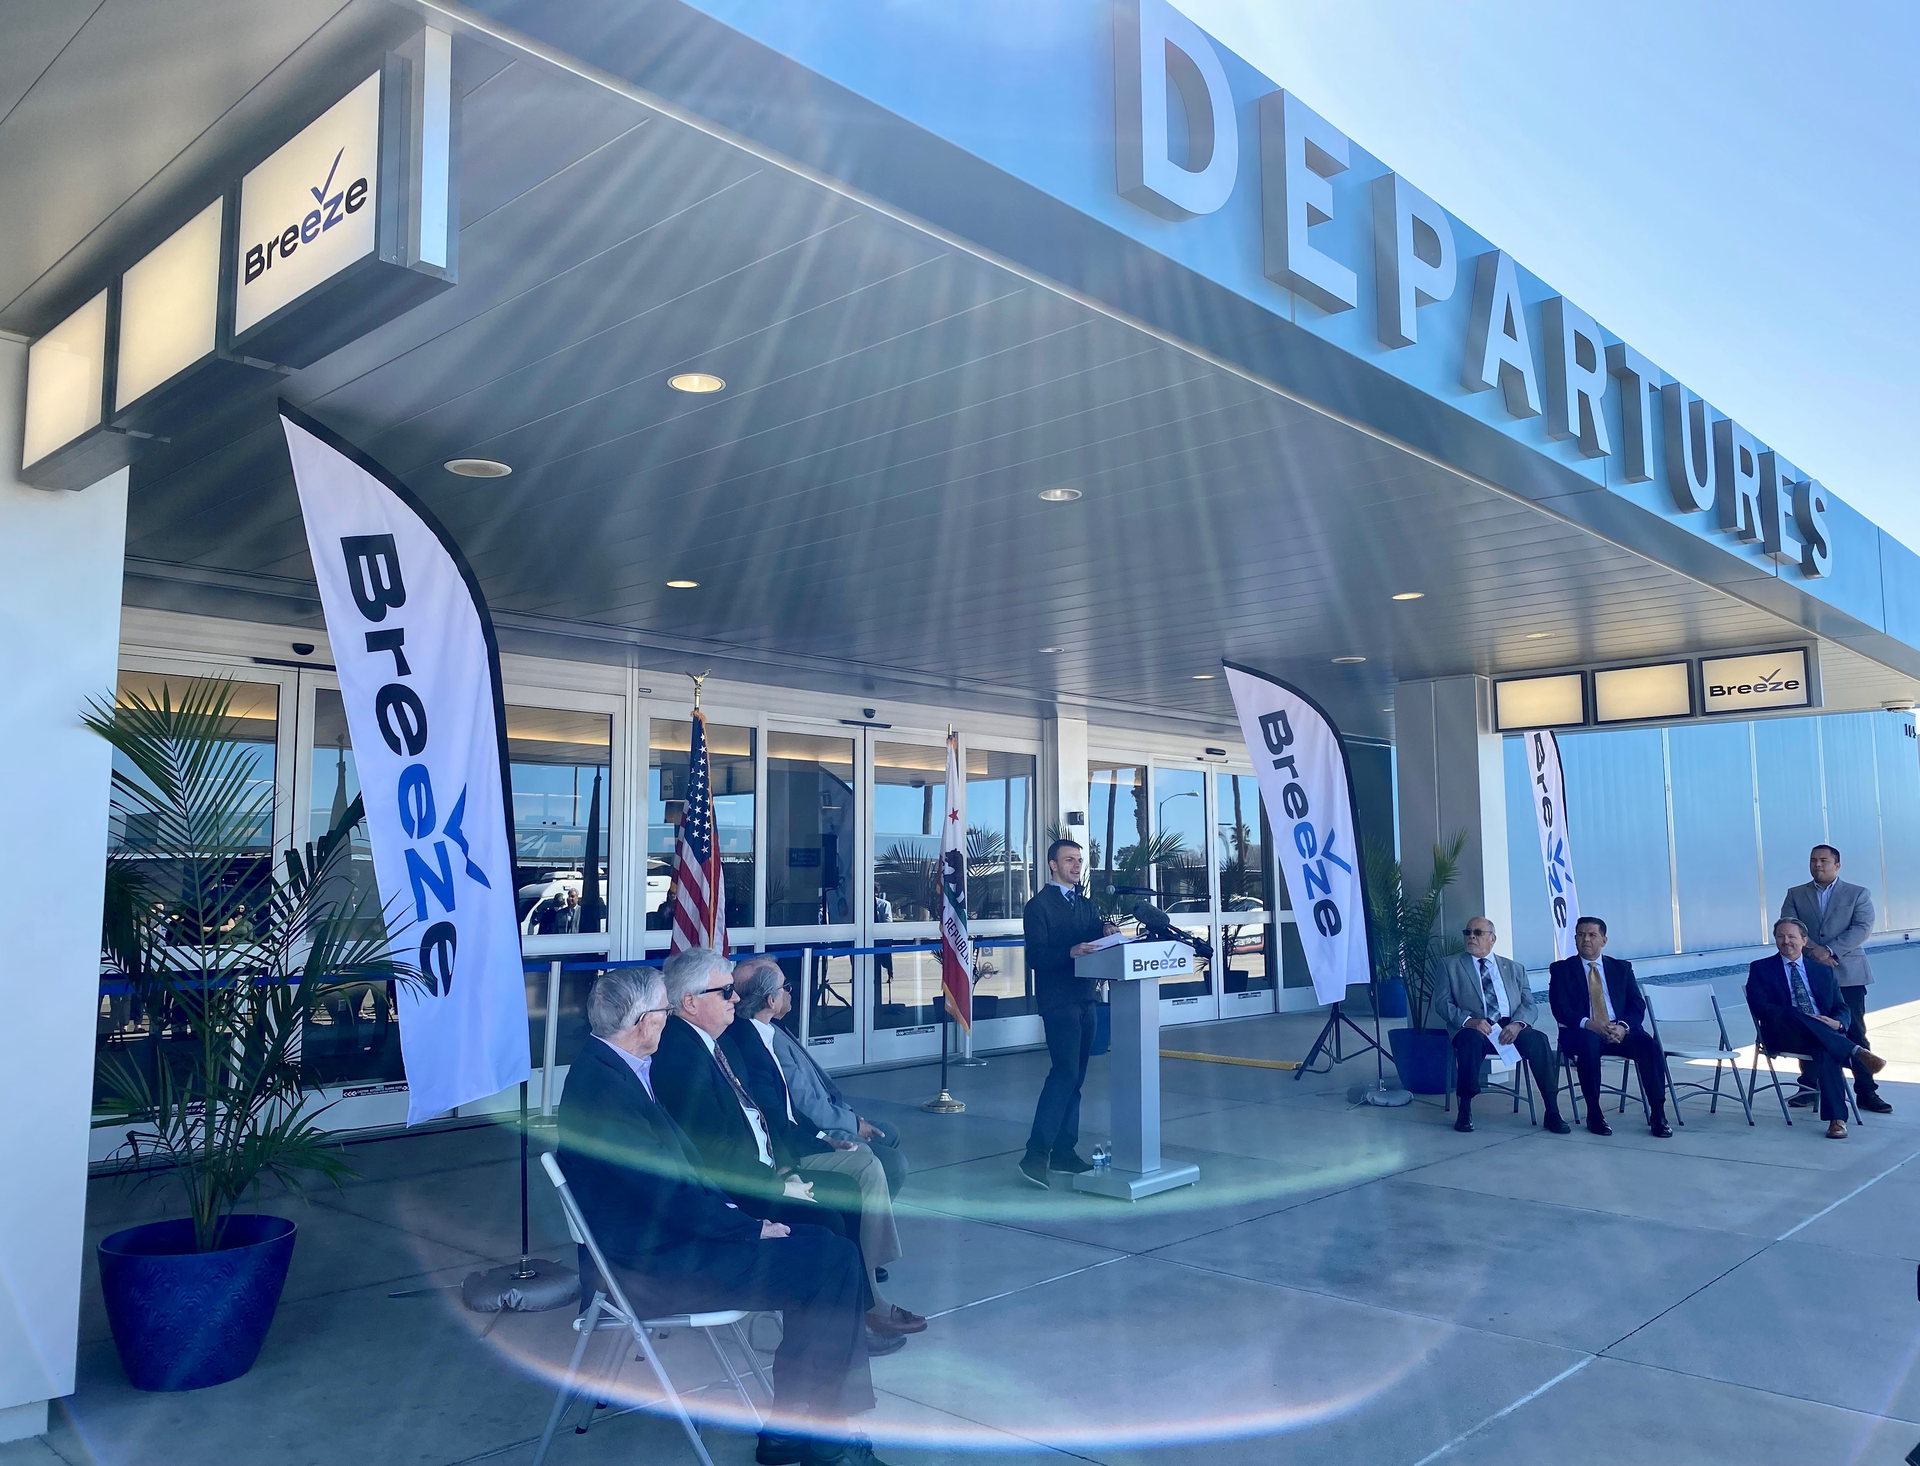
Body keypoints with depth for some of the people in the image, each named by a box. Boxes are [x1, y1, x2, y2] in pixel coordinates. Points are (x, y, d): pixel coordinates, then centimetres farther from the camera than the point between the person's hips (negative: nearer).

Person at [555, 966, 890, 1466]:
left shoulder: (614, 1068, 10)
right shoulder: (604, 1087, -23)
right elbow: (669, 1195, -24)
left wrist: (737, 1213, 3)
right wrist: (752, 1227, -12)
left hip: (668, 1234, 10)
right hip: (654, 1265, -10)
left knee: (826, 1251, 2)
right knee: (832, 1263, -12)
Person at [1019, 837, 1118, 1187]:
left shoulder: (1086, 904, 18)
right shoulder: (1039, 905, -4)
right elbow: (1036, 957, -12)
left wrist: (1107, 933, -7)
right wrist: (1070, 952, -26)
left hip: (1085, 997, 7)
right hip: (1058, 999, -7)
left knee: (1075, 1077, 8)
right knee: (1066, 1072, -16)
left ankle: (1064, 1150, 14)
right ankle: (1036, 1154, -15)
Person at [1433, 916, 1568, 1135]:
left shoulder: (1514, 968, 21)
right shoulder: (1450, 965, 14)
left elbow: (1528, 1004, 10)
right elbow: (1442, 1004, 3)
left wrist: (1517, 1023, -13)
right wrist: (1468, 1020, -17)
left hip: (1510, 1029, 2)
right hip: (1473, 1028, -2)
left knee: (1538, 1039, -29)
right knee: (1471, 1039, -37)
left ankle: (1552, 1111, -21)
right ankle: (1465, 1110, -24)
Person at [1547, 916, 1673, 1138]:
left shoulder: (1622, 968, 16)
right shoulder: (1561, 969, 8)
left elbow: (1637, 1005, 5)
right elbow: (1560, 1008, -5)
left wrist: (1623, 1027, -16)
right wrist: (1589, 1024, -23)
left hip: (1619, 1032, 3)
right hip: (1582, 1033, -3)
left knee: (1648, 1044, -28)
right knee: (1589, 1042, -37)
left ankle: (1657, 1114, -21)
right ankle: (1594, 1113, -25)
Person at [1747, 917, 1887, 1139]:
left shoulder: (1824, 971, 22)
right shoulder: (1761, 969, 11)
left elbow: (1842, 1009, 14)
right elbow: (1759, 1007, -3)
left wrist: (1837, 1023, -12)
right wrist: (1801, 1018, -18)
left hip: (1824, 1034, 2)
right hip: (1784, 1035, -2)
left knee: (1826, 1050, -36)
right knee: (1793, 1015, -37)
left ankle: (1837, 1118, -41)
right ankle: (1856, 1052, -41)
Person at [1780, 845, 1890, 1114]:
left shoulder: (1858, 894, 6)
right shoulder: (1795, 895, 10)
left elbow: (1862, 928, -7)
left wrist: (1829, 950, -17)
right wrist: (1812, 950, -17)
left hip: (1847, 974, -2)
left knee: (1855, 1034, 0)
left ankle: (1866, 1092, 6)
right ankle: (1808, 1088, 15)